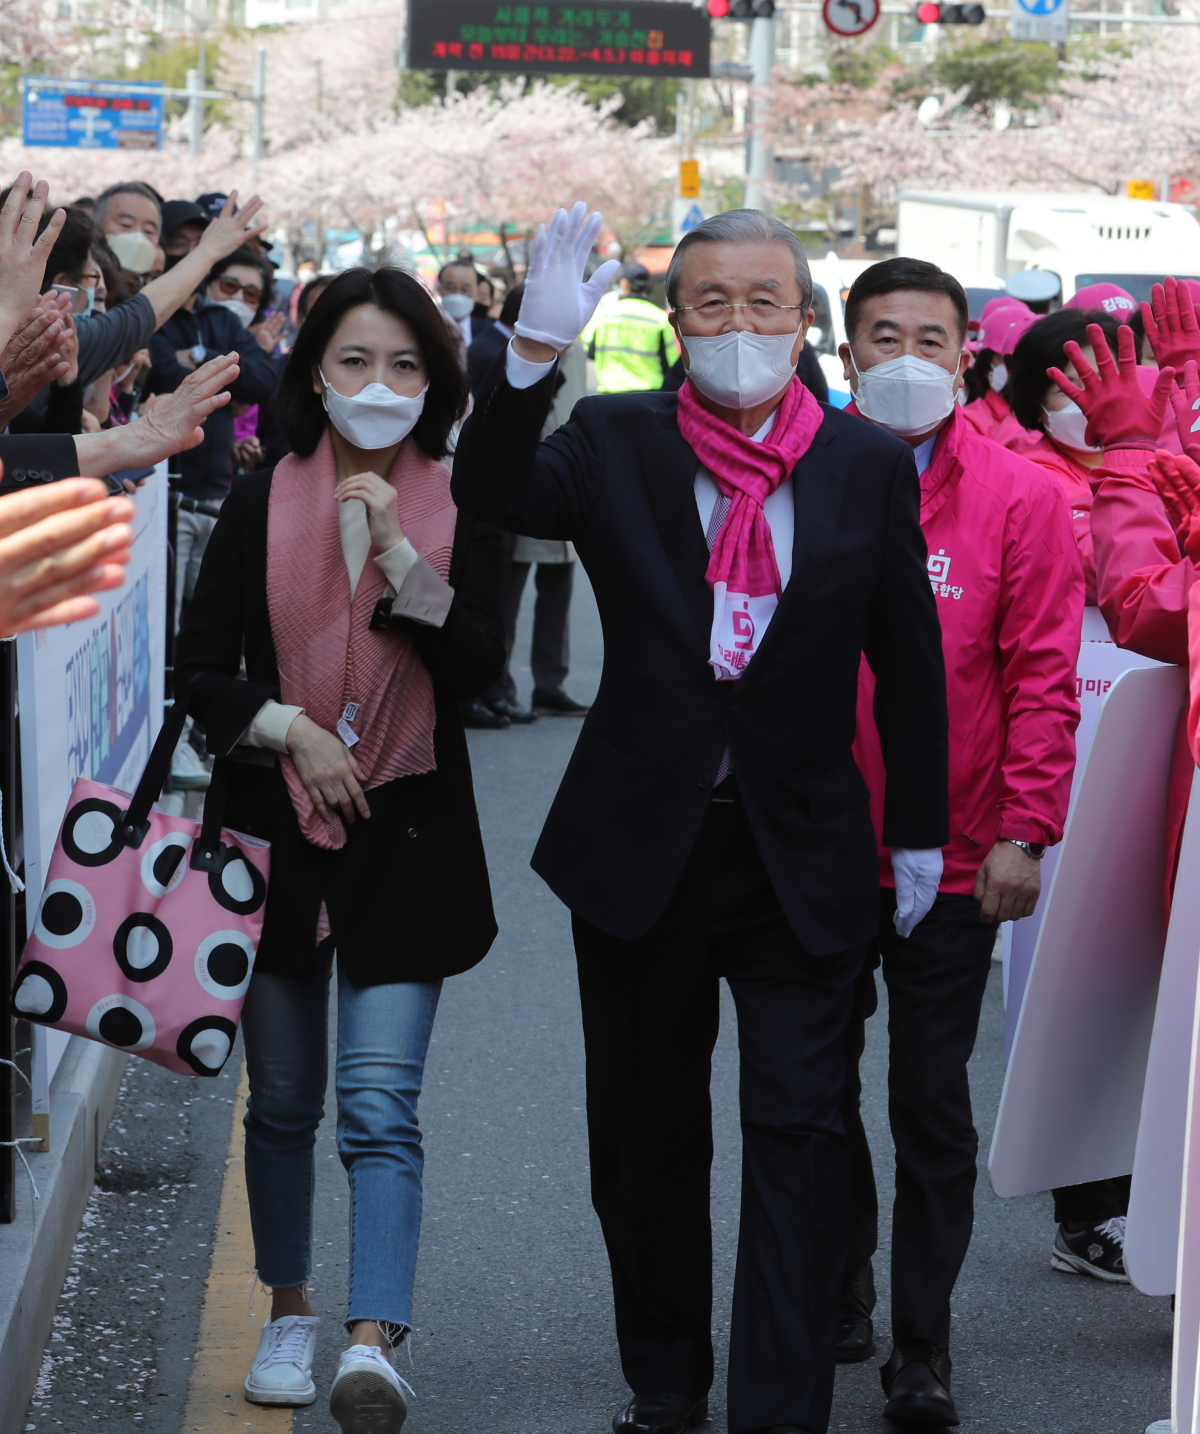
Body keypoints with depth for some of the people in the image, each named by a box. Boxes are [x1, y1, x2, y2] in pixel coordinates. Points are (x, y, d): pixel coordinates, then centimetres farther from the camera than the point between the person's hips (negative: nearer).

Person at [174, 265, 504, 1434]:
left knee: (380, 1103, -12)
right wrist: (288, 728, -12)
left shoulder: (460, 513, 0)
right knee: (281, 1101, 12)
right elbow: (200, 669, 3)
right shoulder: (260, 504, 2)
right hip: (277, 830, 2)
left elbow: (476, 668, -10)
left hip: (408, 834, -2)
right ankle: (289, 1312, 29)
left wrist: (399, 553, -19)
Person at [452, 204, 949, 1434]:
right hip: (643, 846, 1)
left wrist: (922, 833, 7)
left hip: (801, 856, -1)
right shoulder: (615, 444, -1)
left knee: (798, 1130, -5)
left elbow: (910, 660, 5)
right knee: (646, 1136, 13)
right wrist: (535, 352, -34)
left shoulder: (870, 466, 0)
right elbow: (494, 497, -20)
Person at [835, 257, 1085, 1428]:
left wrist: (1024, 829, -11)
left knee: (932, 1103, 3)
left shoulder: (1019, 497, -3)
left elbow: (1042, 675, -5)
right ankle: (840, 1287, 33)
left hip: (953, 858, -2)